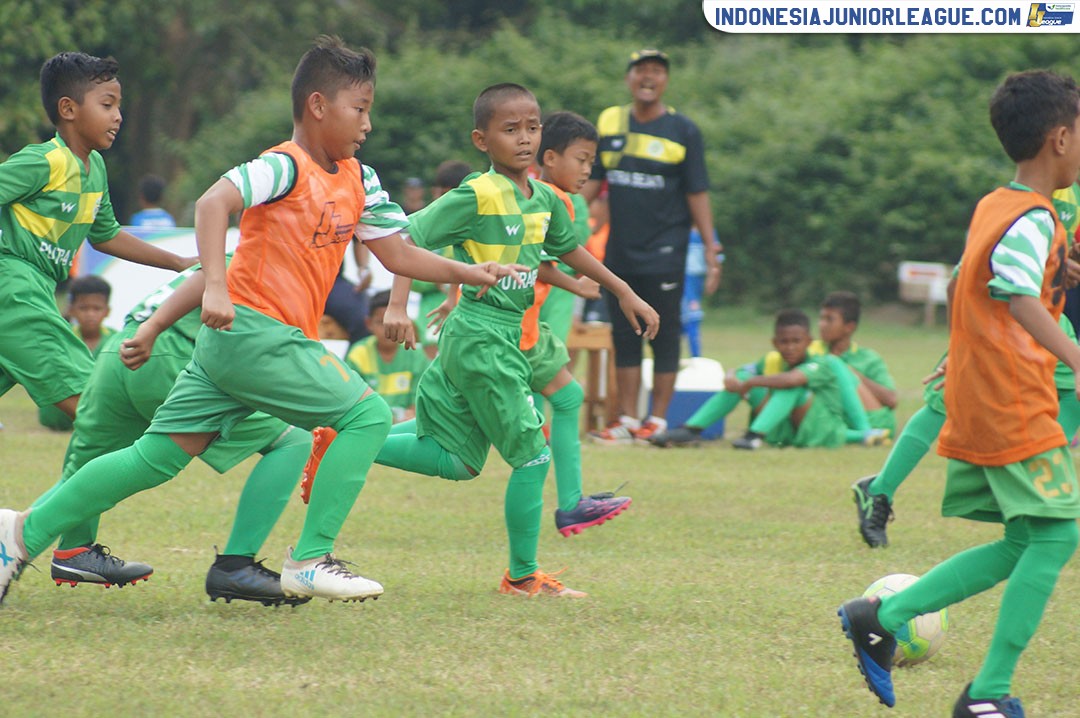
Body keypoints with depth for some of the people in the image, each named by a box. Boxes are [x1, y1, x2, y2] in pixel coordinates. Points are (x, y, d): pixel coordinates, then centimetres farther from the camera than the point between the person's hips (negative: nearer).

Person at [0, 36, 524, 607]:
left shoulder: (358, 181, 16)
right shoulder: (286, 167, -11)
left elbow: (397, 255, 21)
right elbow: (213, 203, -26)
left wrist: (469, 273, 12)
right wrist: (214, 286, -36)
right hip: (253, 330, -9)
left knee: (159, 457, 7)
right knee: (367, 414, -10)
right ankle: (309, 561, -10)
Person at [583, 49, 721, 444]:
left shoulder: (683, 131, -2)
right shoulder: (609, 123, 7)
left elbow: (697, 193, -2)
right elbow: (591, 181, 12)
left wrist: (710, 249, -6)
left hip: (665, 253, -4)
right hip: (619, 250, 4)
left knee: (664, 336, 0)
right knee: (624, 336, 7)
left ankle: (658, 420, 6)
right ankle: (627, 419, 13)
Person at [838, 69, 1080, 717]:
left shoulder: (992, 207, 14)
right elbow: (1022, 300, -32)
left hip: (975, 408, 10)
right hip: (1017, 410, -10)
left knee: (1026, 545, 13)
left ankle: (882, 616, 8)